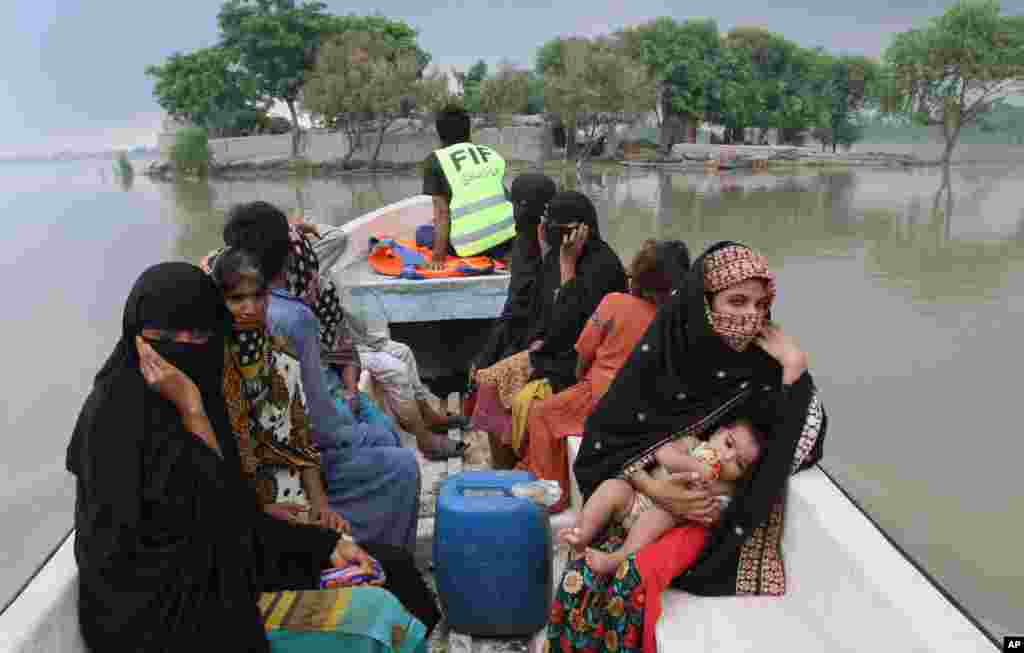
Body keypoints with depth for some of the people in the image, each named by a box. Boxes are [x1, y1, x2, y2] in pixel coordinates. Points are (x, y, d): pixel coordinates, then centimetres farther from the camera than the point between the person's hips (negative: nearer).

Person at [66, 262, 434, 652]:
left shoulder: (200, 393, 3)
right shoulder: (118, 418, -21)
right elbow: (209, 514, -23)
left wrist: (325, 543, 2)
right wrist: (191, 410, -24)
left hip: (216, 582, 8)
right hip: (162, 618, -8)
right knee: (377, 619, -9)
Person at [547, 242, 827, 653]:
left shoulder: (766, 363, -6)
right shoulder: (663, 347, -9)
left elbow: (799, 449, -13)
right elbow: (605, 435, -9)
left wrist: (795, 366, -20)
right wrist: (654, 488, -24)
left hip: (720, 514, -1)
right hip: (646, 495, 2)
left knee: (632, 579, -28)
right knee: (585, 580, -22)